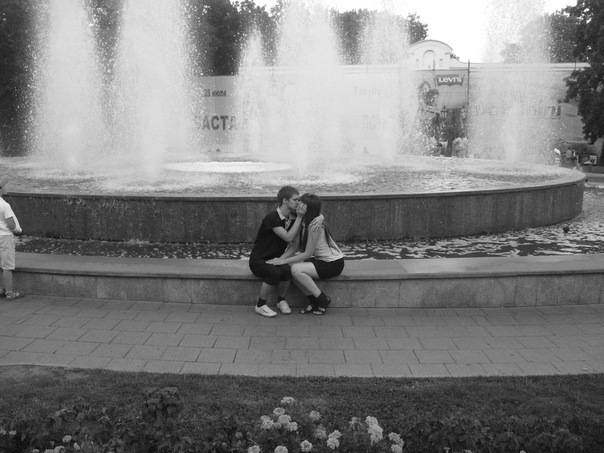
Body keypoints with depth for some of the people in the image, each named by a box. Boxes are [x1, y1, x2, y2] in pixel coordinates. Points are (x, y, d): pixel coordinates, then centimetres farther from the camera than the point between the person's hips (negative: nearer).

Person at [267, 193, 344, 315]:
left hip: (334, 264, -9)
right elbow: (295, 246, 1)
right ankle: (313, 301, 1)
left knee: (296, 269, -24)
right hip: (322, 260, 9)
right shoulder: (304, 223, 3)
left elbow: (308, 253, -23)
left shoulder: (315, 226, -24)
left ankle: (323, 300, -8)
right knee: (289, 265, -7)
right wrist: (280, 259, -14)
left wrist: (284, 261, -22)